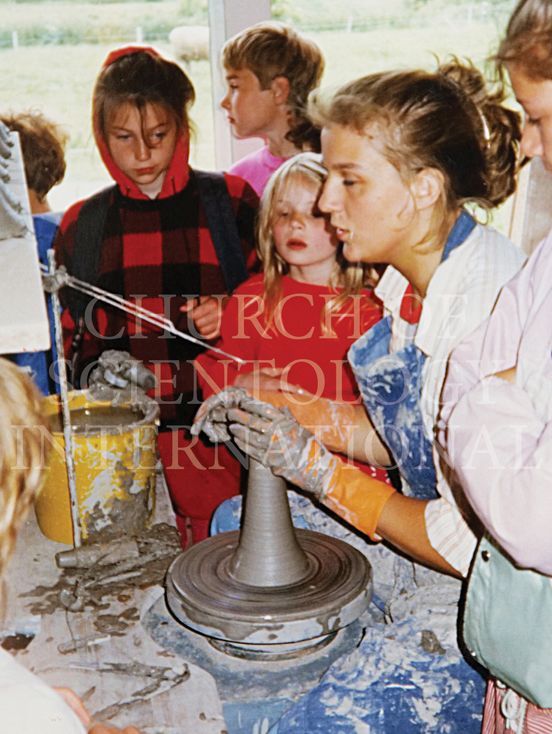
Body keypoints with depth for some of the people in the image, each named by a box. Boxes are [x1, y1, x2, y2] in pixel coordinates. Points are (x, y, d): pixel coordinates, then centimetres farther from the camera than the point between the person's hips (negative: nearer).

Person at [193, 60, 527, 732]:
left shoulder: (490, 310, -29)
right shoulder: (413, 282, 0)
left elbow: (472, 542, -25)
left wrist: (322, 472, -17)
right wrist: (300, 416, -1)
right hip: (425, 542, 9)